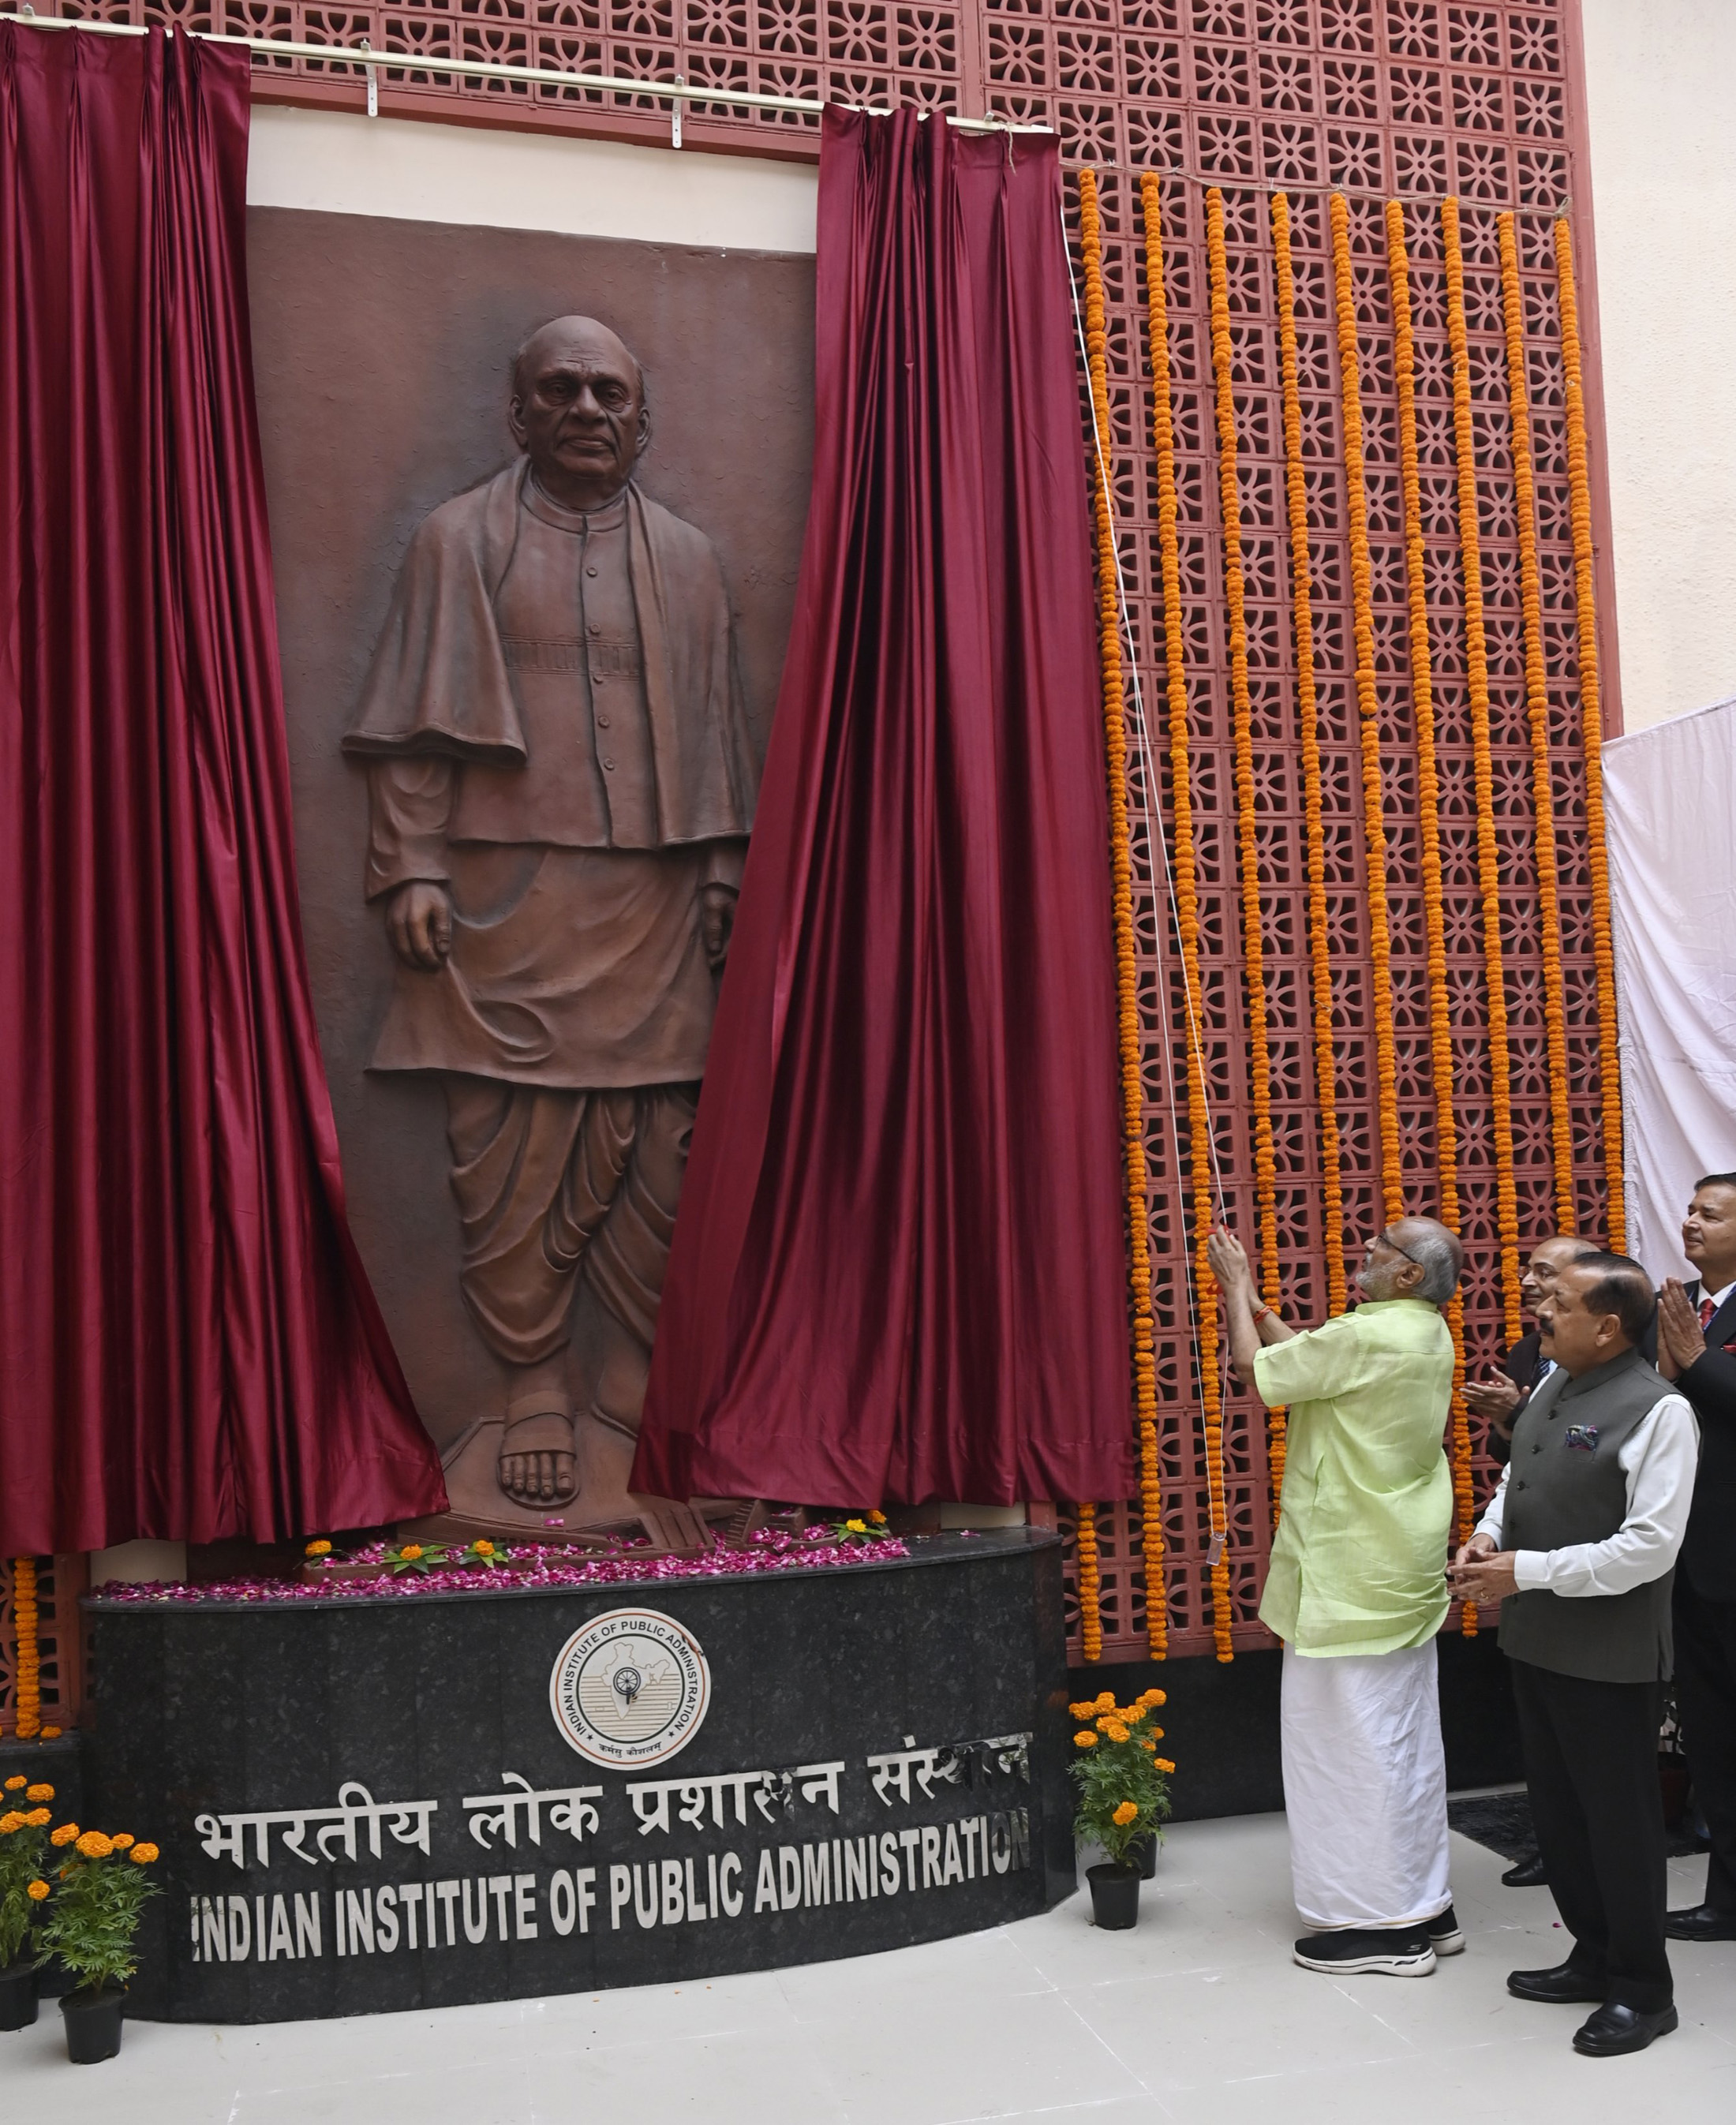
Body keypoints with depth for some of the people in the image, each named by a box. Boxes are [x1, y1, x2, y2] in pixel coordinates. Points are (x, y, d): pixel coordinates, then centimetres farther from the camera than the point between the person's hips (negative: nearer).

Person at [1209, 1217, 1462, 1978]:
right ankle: (1425, 1907, 26)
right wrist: (1252, 1302, 19)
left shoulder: (1369, 1337, -22)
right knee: (1405, 1738, 16)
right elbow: (1313, 1354, 17)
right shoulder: (1430, 1335, 7)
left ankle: (1381, 1925, 8)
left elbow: (1257, 1369, -14)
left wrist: (1235, 1289, 1)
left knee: (1352, 1741, 0)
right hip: (1406, 1574, 10)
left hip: (1350, 1581, -10)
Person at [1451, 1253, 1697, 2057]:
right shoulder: (1553, 1387, 6)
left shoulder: (1657, 1410, -19)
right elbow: (1517, 1477, 20)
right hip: (1536, 1638, 8)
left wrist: (1527, 1571, -23)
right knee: (1555, 1808, 19)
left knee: (1618, 1816, 6)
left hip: (1607, 1654, -8)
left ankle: (1641, 1991, 23)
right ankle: (1594, 1957, 36)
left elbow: (1648, 1547, -23)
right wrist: (1488, 1535, -1)